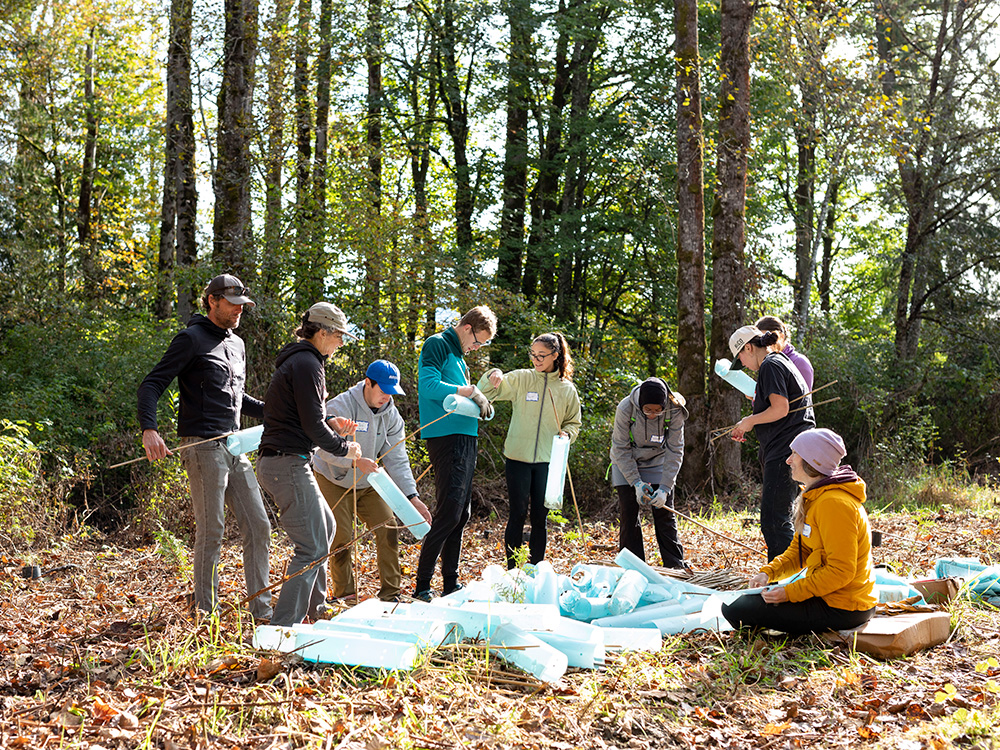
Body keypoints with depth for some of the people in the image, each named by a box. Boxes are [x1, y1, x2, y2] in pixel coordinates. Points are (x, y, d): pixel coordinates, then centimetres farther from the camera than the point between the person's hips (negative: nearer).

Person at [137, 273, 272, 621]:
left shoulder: (237, 344, 20)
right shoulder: (191, 339, -5)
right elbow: (151, 384, -10)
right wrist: (149, 429, -25)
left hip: (234, 448, 8)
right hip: (203, 447, -8)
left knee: (258, 527, 6)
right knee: (211, 533, -5)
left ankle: (261, 611, 13)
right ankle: (205, 614, 6)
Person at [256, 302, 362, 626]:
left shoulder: (295, 360, 20)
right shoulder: (307, 364, -13)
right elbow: (312, 425, -17)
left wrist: (330, 424, 15)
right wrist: (344, 448, -4)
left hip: (277, 462, 11)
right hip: (288, 464, -11)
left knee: (325, 526, 24)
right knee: (312, 546, -11)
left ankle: (315, 607, 32)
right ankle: (283, 625, -12)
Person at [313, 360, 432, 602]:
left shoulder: (391, 415, -8)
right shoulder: (340, 406, -24)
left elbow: (397, 459, -8)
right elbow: (326, 448, -30)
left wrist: (412, 496, -17)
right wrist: (356, 461, -46)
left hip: (368, 483, 5)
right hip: (333, 480, -5)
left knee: (388, 528, -4)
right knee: (341, 537, -11)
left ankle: (390, 592, 5)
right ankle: (345, 595, 5)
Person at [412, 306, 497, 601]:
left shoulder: (458, 354, 22)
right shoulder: (437, 345, -6)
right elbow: (429, 385, -20)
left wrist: (481, 403, 7)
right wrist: (470, 391, -14)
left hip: (465, 438, 10)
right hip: (446, 436, -10)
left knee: (461, 513, 11)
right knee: (449, 512, -13)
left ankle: (451, 583, 17)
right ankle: (422, 585, -8)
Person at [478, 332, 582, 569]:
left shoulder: (567, 389, 6)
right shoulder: (521, 379, 0)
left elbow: (574, 422, 16)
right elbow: (487, 392, -8)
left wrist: (566, 434, -5)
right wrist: (492, 378, -29)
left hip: (547, 461, 2)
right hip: (518, 458, -2)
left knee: (540, 517, 6)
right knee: (518, 513, 0)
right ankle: (512, 570, 10)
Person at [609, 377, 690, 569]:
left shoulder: (674, 411, -25)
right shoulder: (625, 409, -28)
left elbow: (675, 451, -17)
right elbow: (621, 449, -18)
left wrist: (665, 488, -23)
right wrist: (636, 482, -22)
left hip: (657, 462, 1)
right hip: (626, 464, -1)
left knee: (665, 513, -2)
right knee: (629, 514, -6)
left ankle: (675, 566, 6)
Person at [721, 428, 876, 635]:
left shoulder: (834, 503, -23)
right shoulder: (815, 497, 12)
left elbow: (841, 571, -25)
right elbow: (797, 551, 15)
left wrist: (789, 593, -22)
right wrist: (767, 573, -2)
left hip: (841, 610, -10)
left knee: (736, 610, -17)